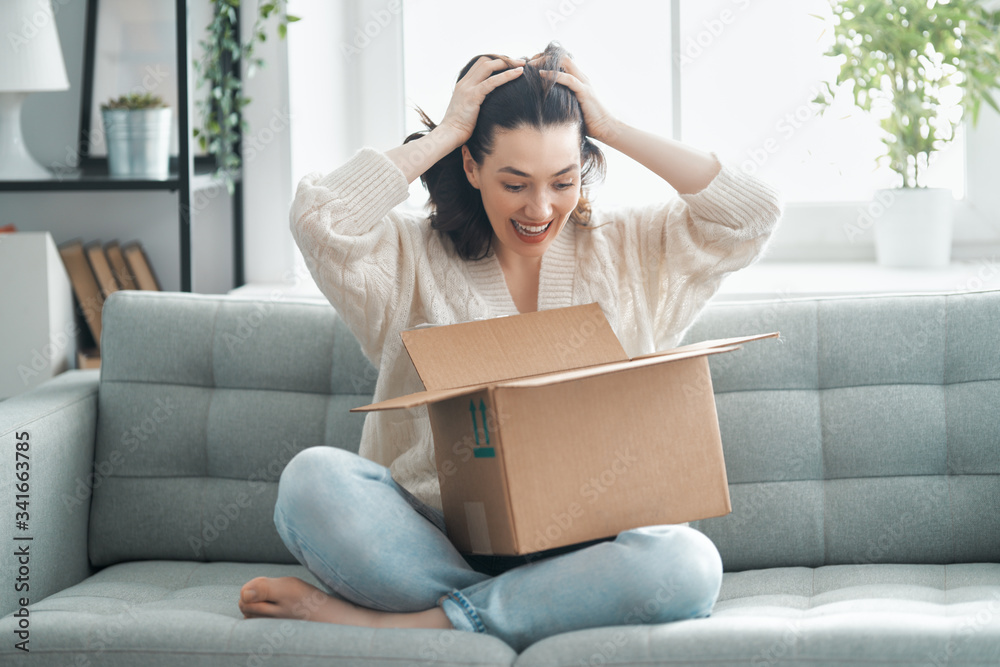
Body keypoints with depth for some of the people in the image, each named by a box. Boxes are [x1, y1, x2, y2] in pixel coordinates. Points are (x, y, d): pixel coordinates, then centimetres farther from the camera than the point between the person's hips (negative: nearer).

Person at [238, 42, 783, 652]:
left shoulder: (629, 250, 13)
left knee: (687, 564, -34)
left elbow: (754, 212, 2)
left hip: (579, 548, 2)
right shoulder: (415, 256, 7)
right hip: (437, 542, -1)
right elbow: (319, 219, -12)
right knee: (313, 478, -30)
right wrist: (444, 132, -3)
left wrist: (611, 128, 3)